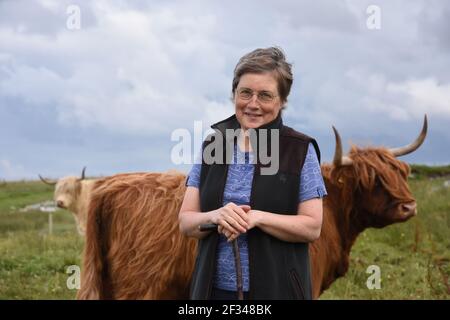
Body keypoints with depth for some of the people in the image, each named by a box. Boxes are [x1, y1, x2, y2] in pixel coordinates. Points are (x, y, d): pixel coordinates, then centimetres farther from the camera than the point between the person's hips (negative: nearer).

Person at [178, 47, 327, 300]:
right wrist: (214, 217, -17)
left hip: (277, 289, -2)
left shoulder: (301, 151, -3)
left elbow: (312, 227, -7)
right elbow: (185, 222, 3)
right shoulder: (211, 146, 5)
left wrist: (256, 218, -19)